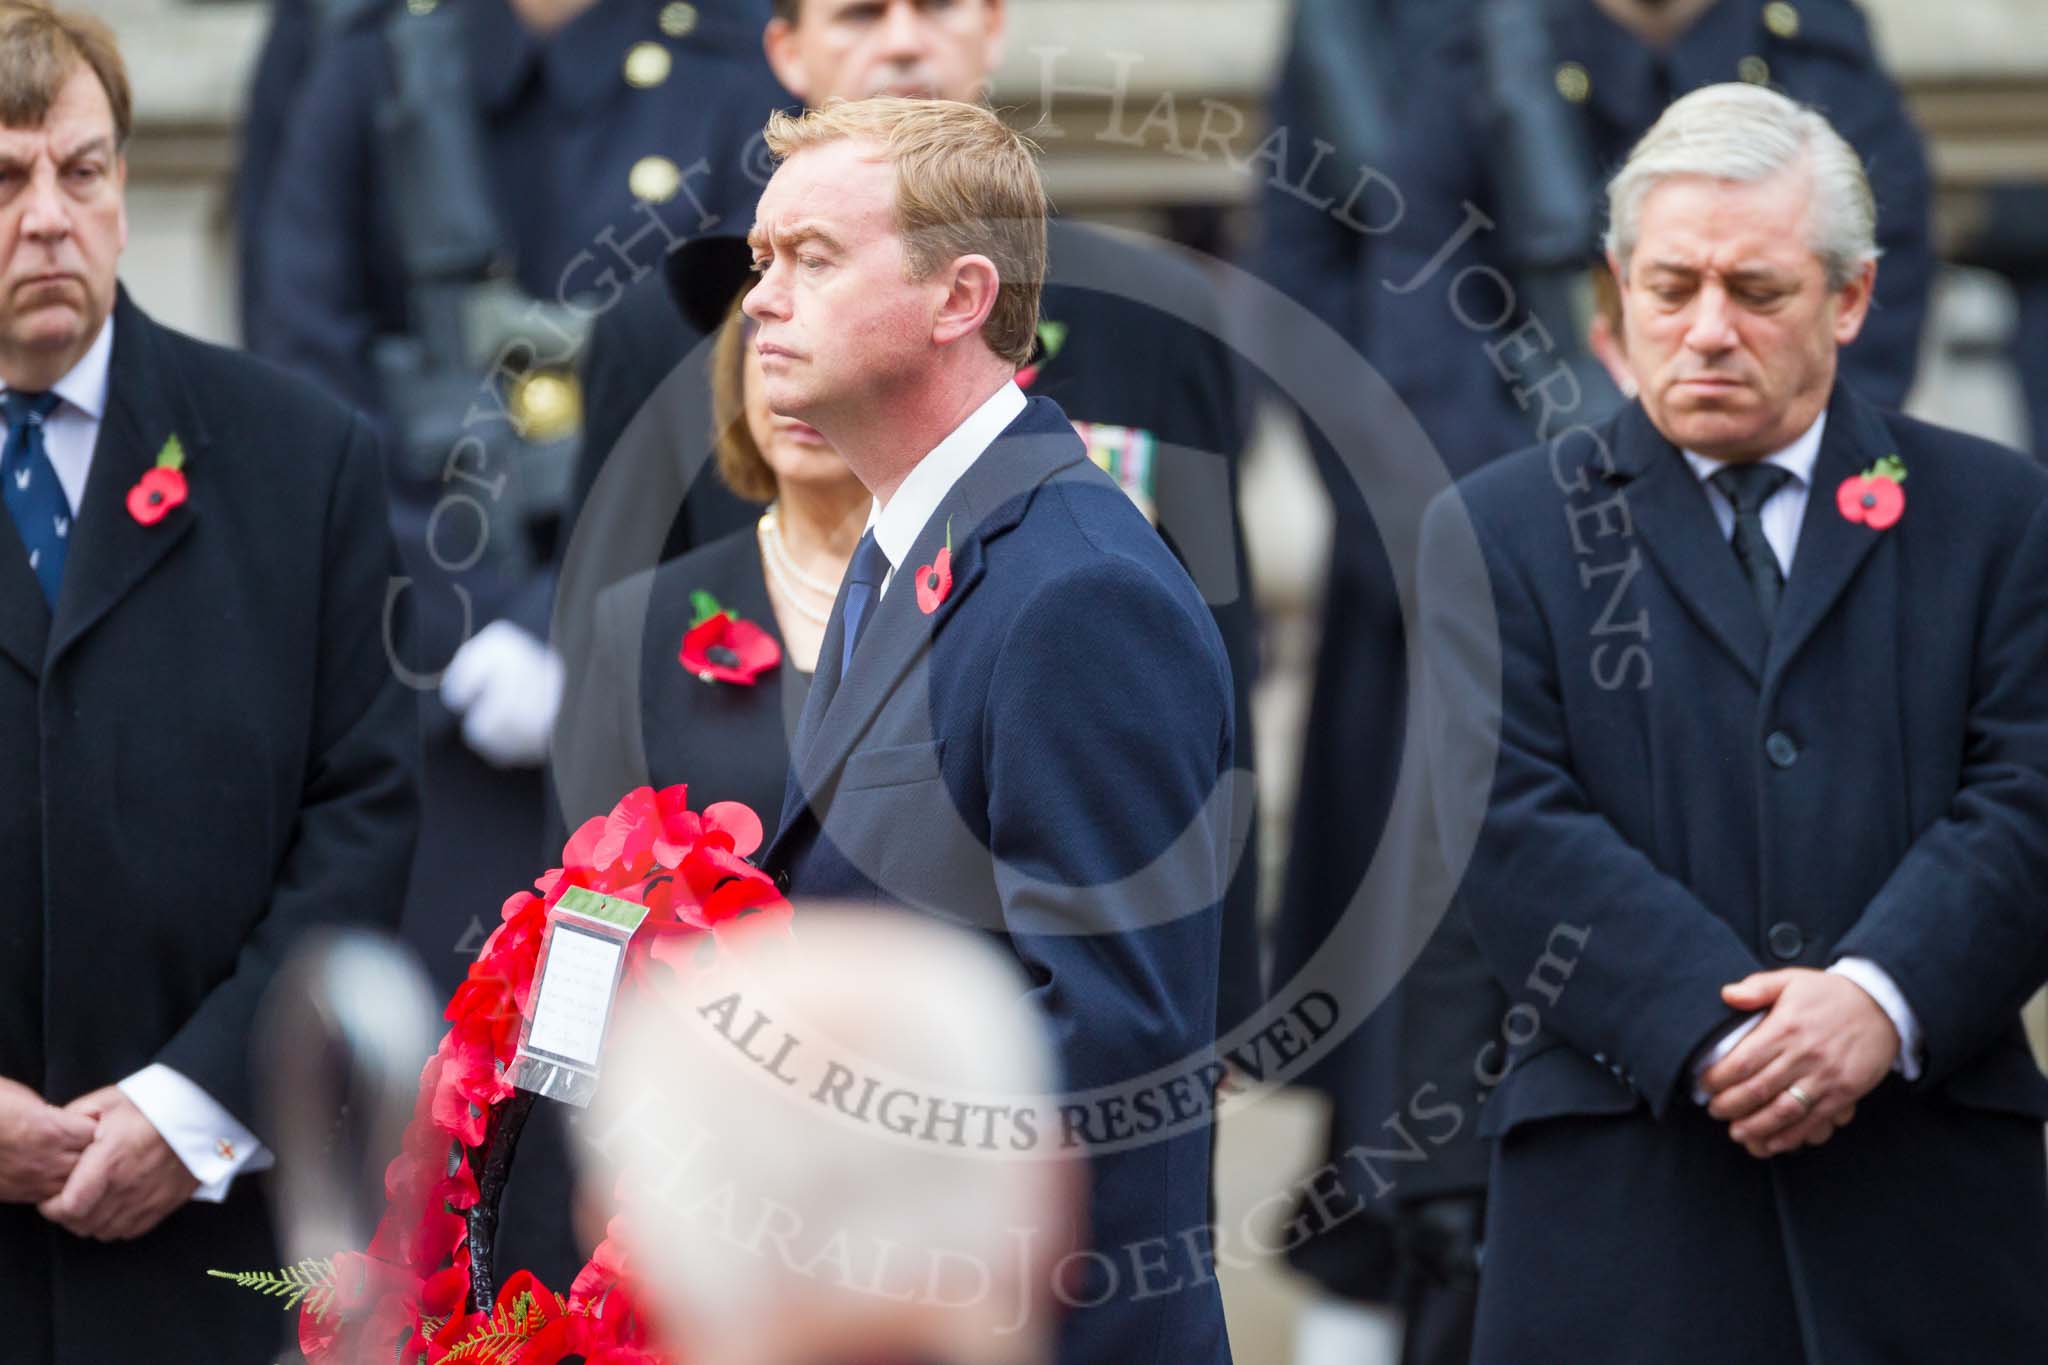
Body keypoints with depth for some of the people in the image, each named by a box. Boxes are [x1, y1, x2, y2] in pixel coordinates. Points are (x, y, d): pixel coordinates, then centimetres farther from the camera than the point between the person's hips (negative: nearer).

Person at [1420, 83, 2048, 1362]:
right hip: (1625, 1201, -1)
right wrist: (1714, 1035, -15)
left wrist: (1880, 999, -17)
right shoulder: (1501, 530, 9)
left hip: (1933, 1194, 1)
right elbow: (1514, 828, -3)